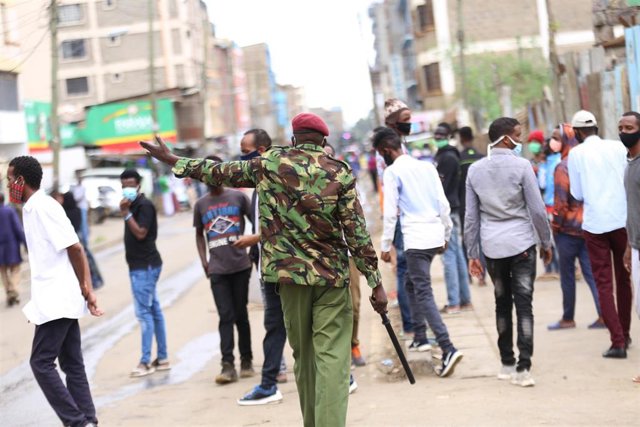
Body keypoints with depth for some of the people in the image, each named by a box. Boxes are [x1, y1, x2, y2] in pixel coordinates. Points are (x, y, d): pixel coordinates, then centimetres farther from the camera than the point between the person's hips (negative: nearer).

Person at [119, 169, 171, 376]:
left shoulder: (144, 205, -12)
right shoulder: (133, 205, 15)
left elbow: (140, 233, -20)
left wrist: (126, 213, -19)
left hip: (145, 265, -10)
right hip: (140, 265, 10)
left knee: (144, 312, -10)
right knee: (153, 310, 11)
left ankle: (146, 361, -9)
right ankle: (162, 358, 15)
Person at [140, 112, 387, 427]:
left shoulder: (269, 164, 1)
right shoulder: (340, 173, -3)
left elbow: (222, 173, 11)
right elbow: (357, 232, -7)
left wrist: (174, 161, 24)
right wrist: (376, 283, -3)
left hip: (289, 273, 2)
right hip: (332, 277, -2)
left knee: (304, 356, 14)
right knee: (332, 359, -4)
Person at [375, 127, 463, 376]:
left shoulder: (392, 172, -5)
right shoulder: (427, 166, 13)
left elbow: (390, 212, -8)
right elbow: (443, 204, 13)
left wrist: (385, 246, -2)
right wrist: (446, 234, 22)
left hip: (416, 239, -7)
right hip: (435, 235, 7)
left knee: (424, 294, -10)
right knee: (412, 283, 24)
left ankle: (448, 349, -22)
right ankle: (420, 337, 27)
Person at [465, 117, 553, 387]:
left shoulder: (475, 170, 6)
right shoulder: (521, 166, -6)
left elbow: (471, 216, 8)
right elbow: (537, 209, -5)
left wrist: (472, 253, 13)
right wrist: (546, 242, 7)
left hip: (492, 246, 4)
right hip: (521, 243, -4)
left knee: (502, 304, 14)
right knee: (523, 304, -3)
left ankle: (507, 364, 19)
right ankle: (523, 367, -11)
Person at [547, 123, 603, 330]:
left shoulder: (562, 167, -15)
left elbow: (561, 201, -17)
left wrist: (555, 225, -5)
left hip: (568, 228, -6)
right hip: (588, 226, 6)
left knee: (567, 274, 6)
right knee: (590, 272, 8)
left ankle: (568, 319, 14)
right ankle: (603, 315, 1)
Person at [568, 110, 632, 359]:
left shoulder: (576, 154, -2)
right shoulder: (618, 147, 2)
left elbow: (577, 194, 2)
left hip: (595, 223, -2)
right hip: (622, 219, 2)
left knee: (604, 284, 2)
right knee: (623, 279, 17)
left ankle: (618, 341, -7)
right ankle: (625, 334, 25)